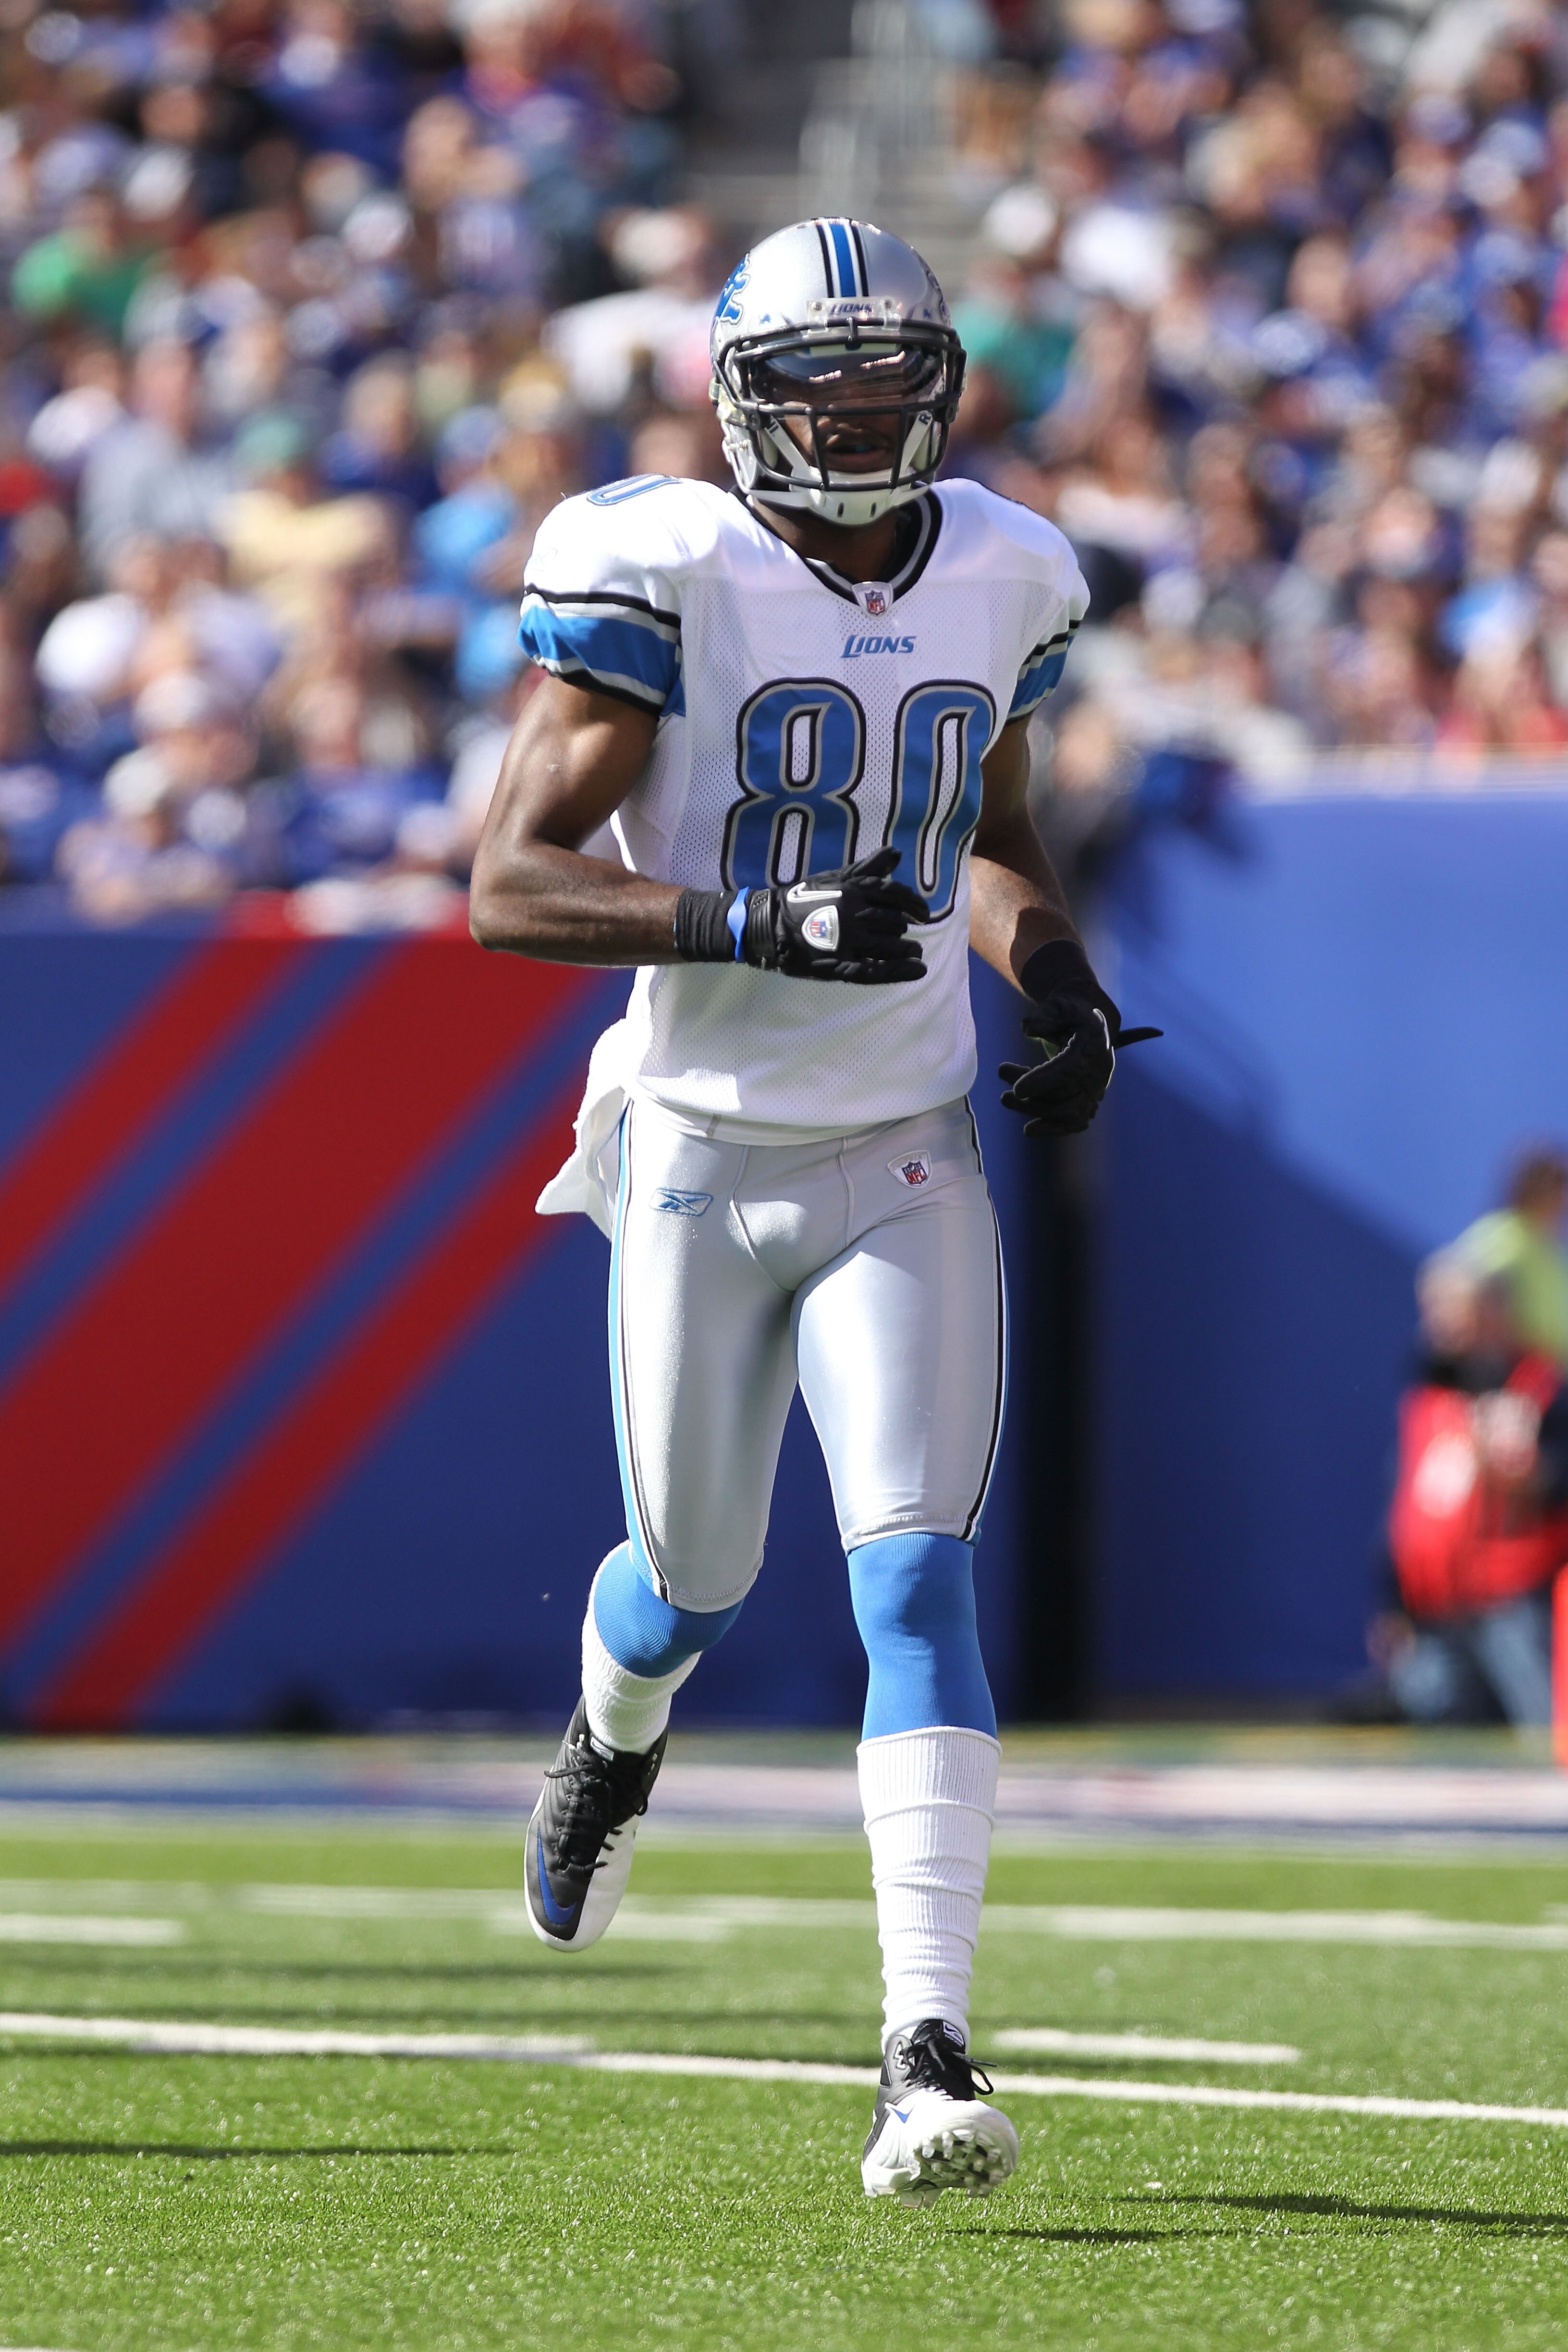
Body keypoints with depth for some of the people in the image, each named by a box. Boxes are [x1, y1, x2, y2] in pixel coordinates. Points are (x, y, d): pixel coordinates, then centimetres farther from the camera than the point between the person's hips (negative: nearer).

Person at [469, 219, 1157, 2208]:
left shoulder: (1001, 579, 4)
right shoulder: (660, 573, -12)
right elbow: (509, 882, -16)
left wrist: (1052, 971, 2)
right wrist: (756, 928, -28)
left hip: (906, 1164, 2)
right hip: (701, 1159, -2)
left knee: (917, 1577, -13)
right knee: (699, 1580, 12)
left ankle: (927, 2058, -18)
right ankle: (615, 1732, 52)